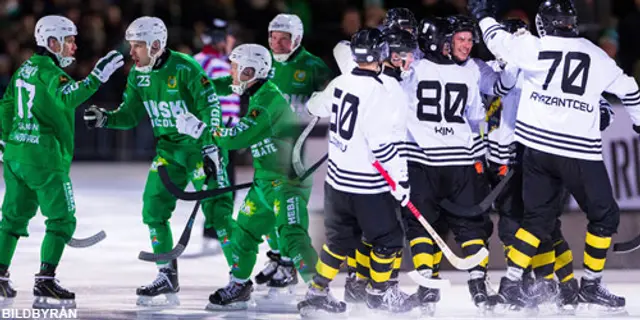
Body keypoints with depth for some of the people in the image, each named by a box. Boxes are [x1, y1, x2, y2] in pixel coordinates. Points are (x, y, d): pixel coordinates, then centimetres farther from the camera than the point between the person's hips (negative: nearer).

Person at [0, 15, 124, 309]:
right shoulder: (50, 72, -15)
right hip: (45, 159, -9)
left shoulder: (25, 69, 12)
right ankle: (45, 284, -8)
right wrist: (97, 77, -39)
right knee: (62, 219, -2)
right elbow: (67, 97, -35)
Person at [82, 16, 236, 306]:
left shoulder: (185, 69, -21)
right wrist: (105, 118, -13)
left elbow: (210, 110, -20)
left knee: (217, 211, -11)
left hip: (200, 146, -7)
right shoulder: (138, 75, 1)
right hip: (168, 148, 7)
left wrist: (211, 152, -22)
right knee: (153, 208, 2)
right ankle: (167, 277, 12)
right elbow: (130, 115, 6)